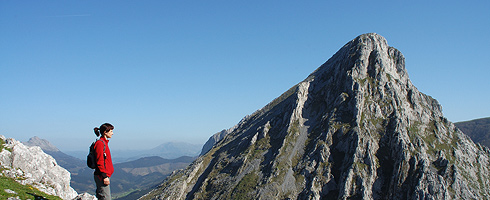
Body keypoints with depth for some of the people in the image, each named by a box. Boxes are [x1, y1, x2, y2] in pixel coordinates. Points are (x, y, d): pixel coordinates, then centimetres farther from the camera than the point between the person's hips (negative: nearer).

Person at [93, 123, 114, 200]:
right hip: (102, 176, -10)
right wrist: (104, 176, -20)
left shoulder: (104, 142, 15)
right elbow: (100, 162, -19)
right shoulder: (100, 143, -14)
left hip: (105, 175, 10)